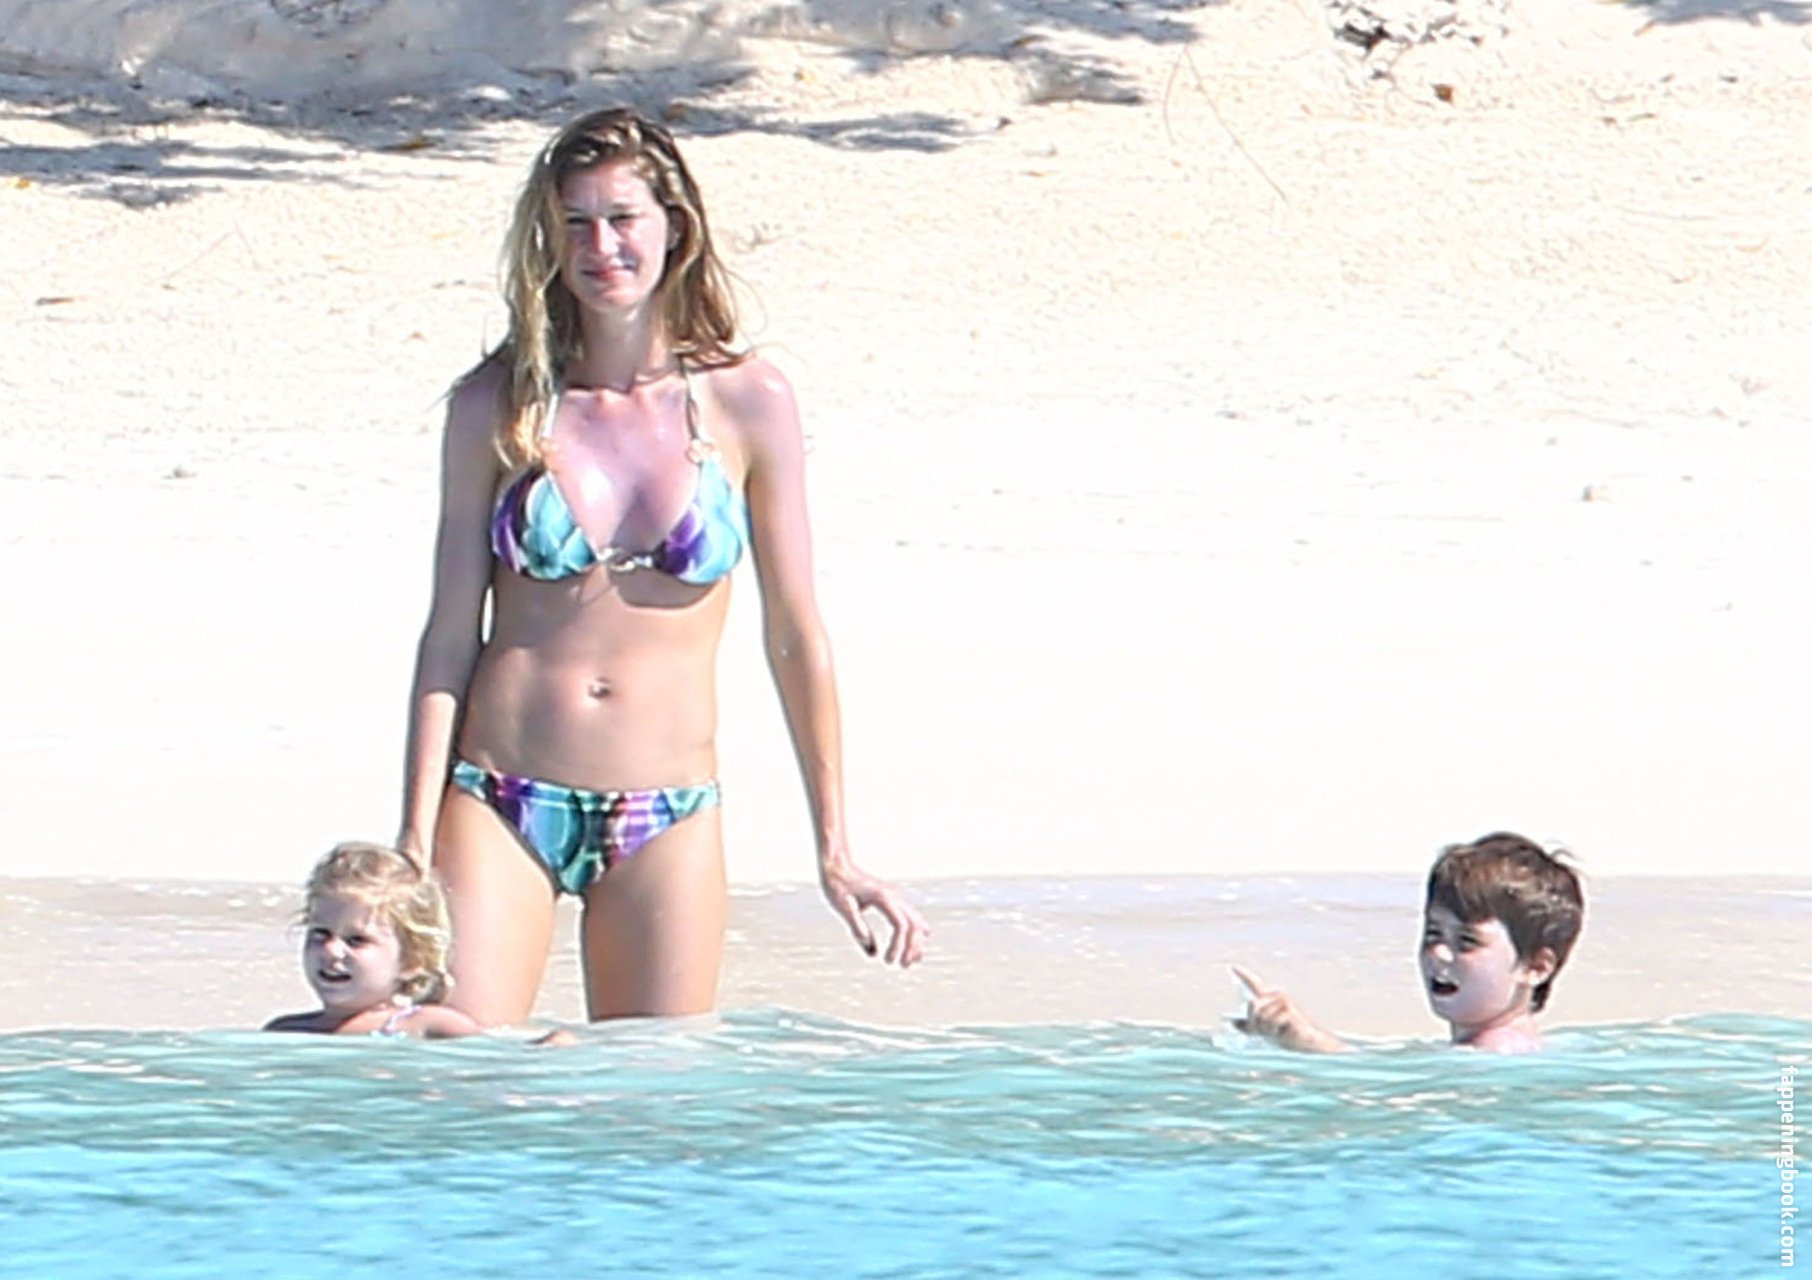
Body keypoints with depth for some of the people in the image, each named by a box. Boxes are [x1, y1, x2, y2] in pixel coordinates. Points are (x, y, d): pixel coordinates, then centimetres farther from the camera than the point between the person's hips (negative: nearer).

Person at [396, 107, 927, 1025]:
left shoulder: (747, 405, 2)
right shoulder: (496, 406, 2)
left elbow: (795, 638, 7)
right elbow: (450, 632, 3)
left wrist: (835, 850, 7)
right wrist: (415, 841, -2)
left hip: (667, 823, 1)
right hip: (503, 803, -1)